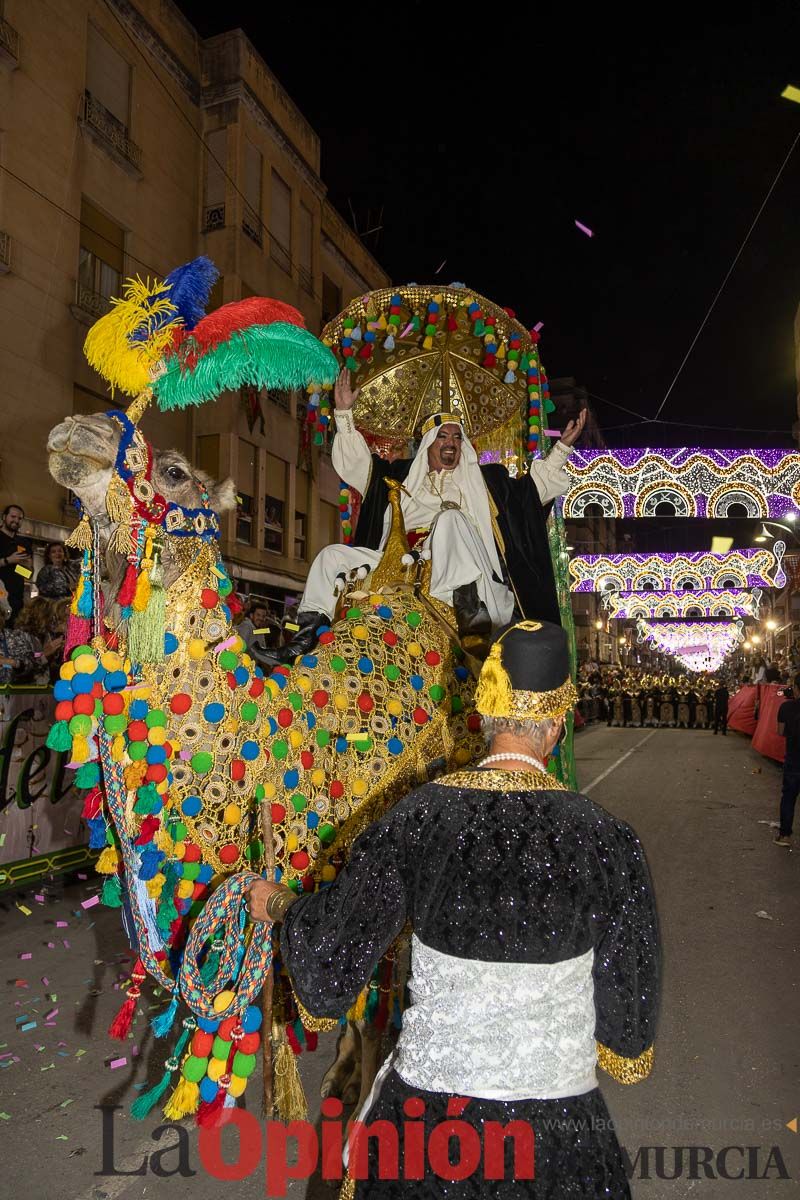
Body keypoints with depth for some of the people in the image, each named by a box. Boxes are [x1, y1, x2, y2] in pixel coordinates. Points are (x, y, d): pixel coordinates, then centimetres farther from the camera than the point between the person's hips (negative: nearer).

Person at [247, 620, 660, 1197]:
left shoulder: (417, 818, -18)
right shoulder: (607, 839, -19)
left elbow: (327, 979, -11)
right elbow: (630, 993, -6)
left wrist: (280, 904, 8)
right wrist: (626, 1048, 16)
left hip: (430, 1093, 1)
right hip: (557, 1115, 0)